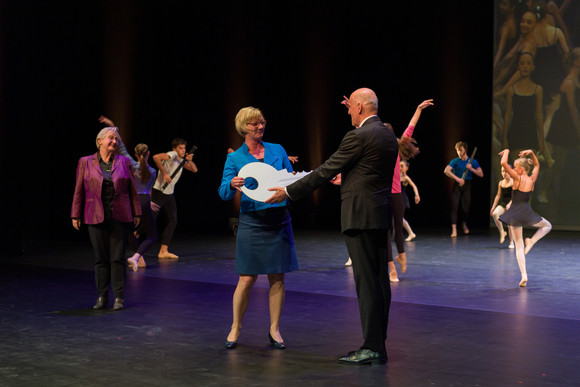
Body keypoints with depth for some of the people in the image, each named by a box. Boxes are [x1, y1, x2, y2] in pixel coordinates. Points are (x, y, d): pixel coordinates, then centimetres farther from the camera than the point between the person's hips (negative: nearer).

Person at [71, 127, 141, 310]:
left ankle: (119, 298, 6)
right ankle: (102, 298, 13)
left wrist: (136, 213, 6)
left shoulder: (124, 162, 7)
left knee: (118, 258, 0)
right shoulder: (85, 162, 5)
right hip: (96, 217, 0)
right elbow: (79, 190, 5)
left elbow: (132, 189, 9)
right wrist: (76, 215, 2)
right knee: (100, 258, 4)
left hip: (120, 217, 0)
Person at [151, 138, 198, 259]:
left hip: (169, 194, 8)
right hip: (159, 192, -8)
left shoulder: (182, 160, 11)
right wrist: (164, 173, -27)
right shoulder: (172, 155, -14)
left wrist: (190, 160, -7)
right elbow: (156, 157, -31)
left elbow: (194, 170, 13)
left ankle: (163, 251, 3)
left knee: (172, 222, 2)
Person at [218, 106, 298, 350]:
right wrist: (232, 185, -24)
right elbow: (223, 193, -2)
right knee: (247, 279, -3)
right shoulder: (234, 158, 4)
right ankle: (235, 328, 13)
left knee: (277, 277, 4)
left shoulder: (278, 150, 10)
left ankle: (274, 329, 14)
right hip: (252, 222, -2)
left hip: (279, 220, 2)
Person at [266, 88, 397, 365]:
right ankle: (378, 345, 15)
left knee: (367, 282, -7)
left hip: (360, 216, -9)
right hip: (381, 216, 9)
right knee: (379, 280, 10)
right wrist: (346, 177, 38)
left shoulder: (358, 137, -13)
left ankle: (372, 349, -5)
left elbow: (326, 171, -12)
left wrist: (288, 191, -5)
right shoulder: (389, 136, 14)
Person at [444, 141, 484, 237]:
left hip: (467, 186, 1)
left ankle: (464, 224, 32)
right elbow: (446, 171, -17)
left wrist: (471, 168, -14)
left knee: (466, 207, 2)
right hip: (457, 186, -1)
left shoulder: (473, 162, 4)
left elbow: (481, 174, 0)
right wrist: (457, 179, -25)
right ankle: (454, 230, -15)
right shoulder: (455, 161, -2)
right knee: (455, 206, -12)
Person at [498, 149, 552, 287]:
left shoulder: (518, 178, -11)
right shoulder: (532, 180, 2)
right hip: (527, 213, 3)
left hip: (515, 214, -3)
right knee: (547, 226, 30)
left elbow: (504, 163, -21)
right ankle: (531, 241, 3)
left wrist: (506, 151, -3)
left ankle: (524, 275, -6)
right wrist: (531, 153, 13)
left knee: (519, 245, 4)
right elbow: (537, 165, 23)